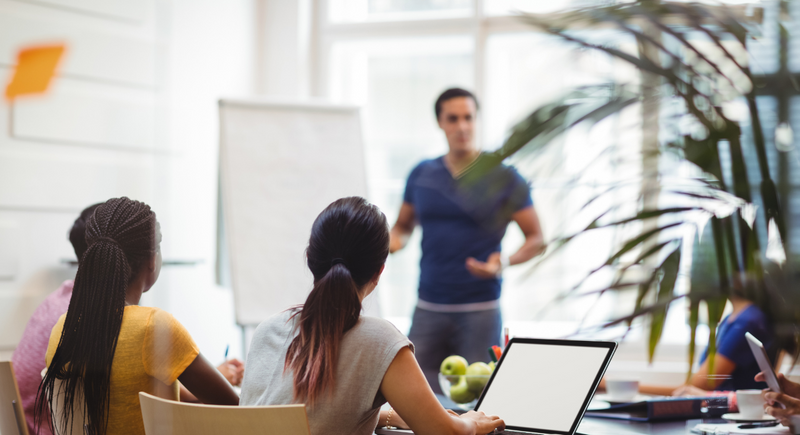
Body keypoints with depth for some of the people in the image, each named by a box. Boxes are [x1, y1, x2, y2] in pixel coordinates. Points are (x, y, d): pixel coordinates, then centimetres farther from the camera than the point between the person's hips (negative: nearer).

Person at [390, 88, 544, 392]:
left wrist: (504, 262, -17)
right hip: (428, 307, 3)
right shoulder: (423, 175, 9)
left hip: (479, 309, -3)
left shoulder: (503, 178, -1)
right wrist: (394, 240, -2)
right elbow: (403, 225, 22)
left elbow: (536, 240, 2)